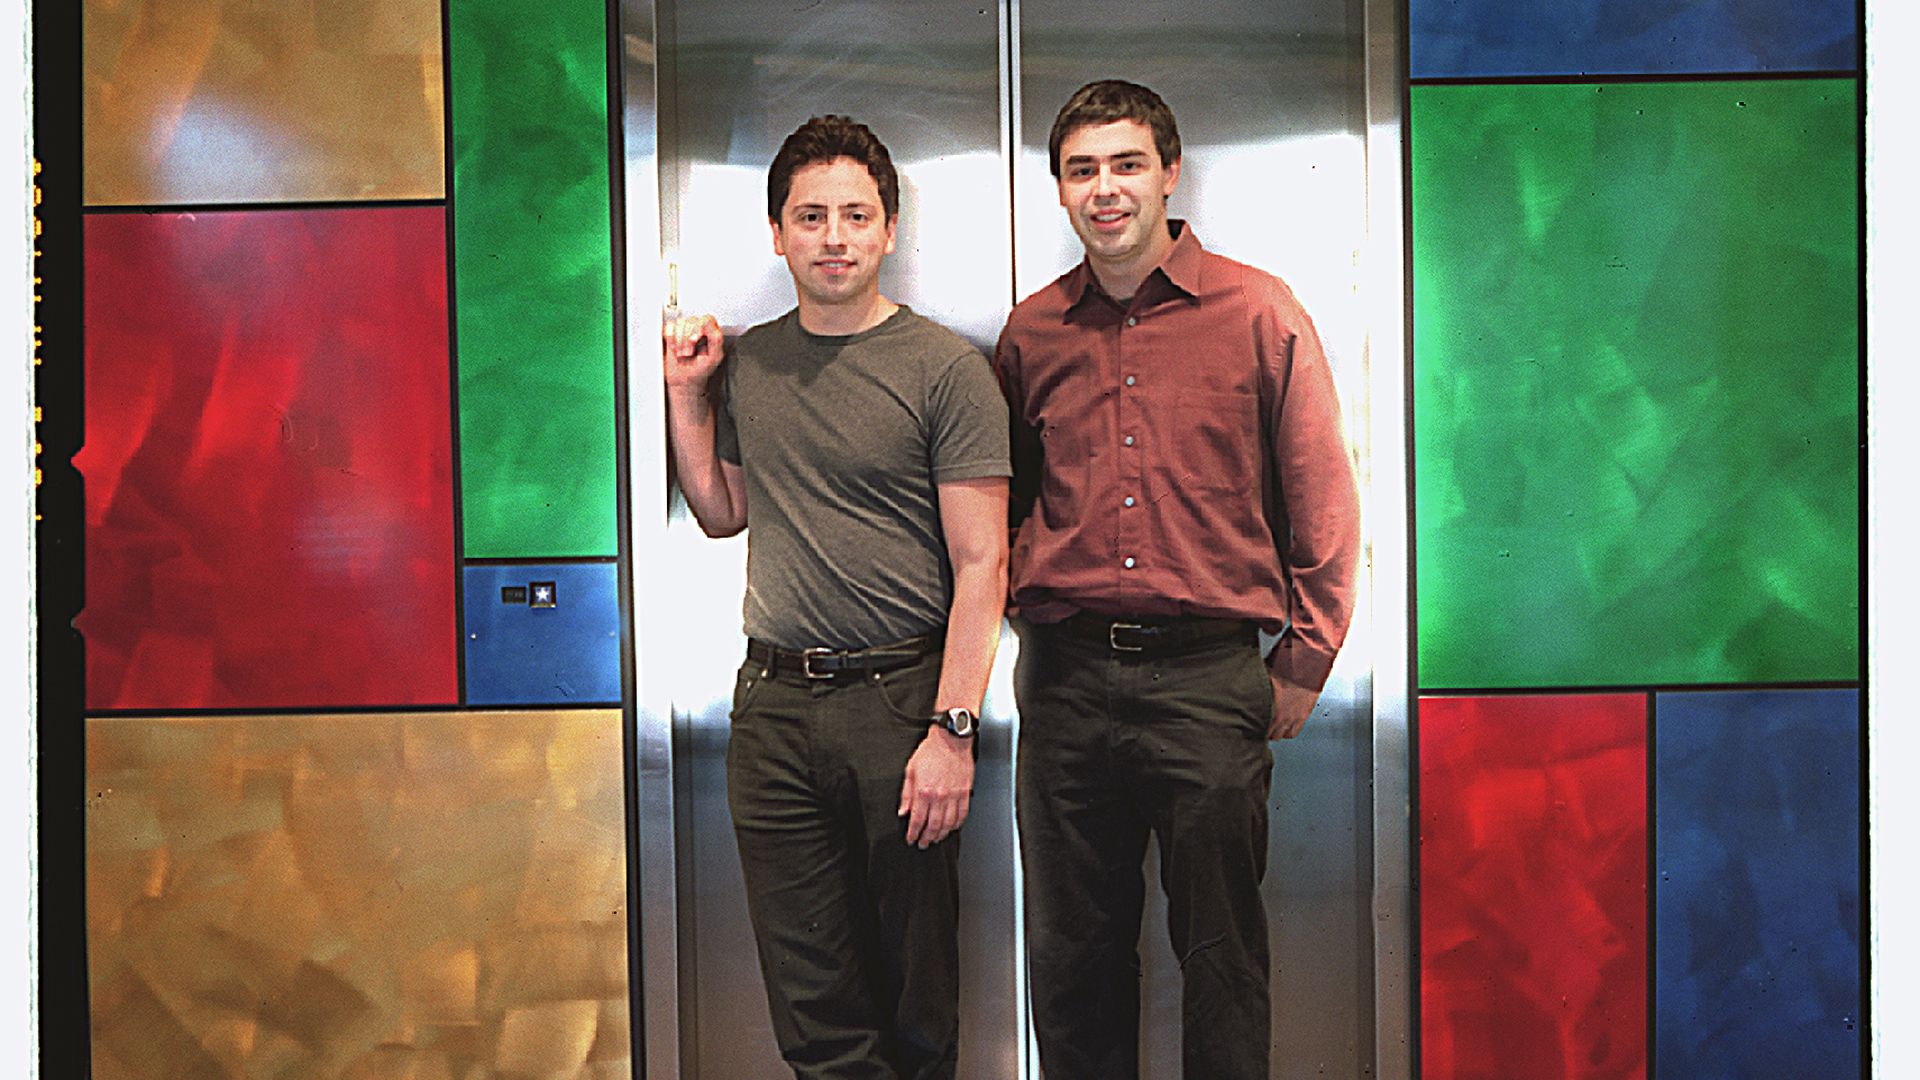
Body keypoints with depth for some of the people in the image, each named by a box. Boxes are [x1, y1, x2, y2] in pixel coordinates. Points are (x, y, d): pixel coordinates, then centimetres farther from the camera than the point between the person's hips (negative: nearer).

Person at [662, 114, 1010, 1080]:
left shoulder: (945, 368, -6)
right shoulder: (745, 363, 10)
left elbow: (981, 565, -8)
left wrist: (951, 730, -15)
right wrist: (686, 395, 10)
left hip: (899, 700, -4)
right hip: (771, 703, 4)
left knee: (916, 994, 8)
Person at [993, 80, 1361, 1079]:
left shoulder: (1259, 314, -1)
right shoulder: (1030, 333, 8)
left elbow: (1323, 506, 2)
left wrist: (1301, 669, 0)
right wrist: (1030, 620, 11)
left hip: (1209, 674, -3)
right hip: (1065, 678, 3)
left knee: (1221, 957, 8)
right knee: (1071, 956, 13)